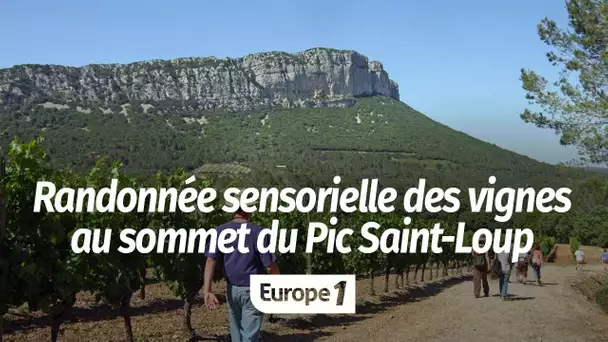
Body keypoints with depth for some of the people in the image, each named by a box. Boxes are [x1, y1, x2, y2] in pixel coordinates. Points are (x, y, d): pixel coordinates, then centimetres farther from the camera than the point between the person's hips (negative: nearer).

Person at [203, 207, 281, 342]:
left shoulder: (220, 231, -5)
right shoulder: (257, 231, -16)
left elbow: (211, 260, -14)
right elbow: (270, 266, -14)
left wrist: (207, 290, -17)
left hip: (232, 289, 4)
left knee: (236, 330, 21)